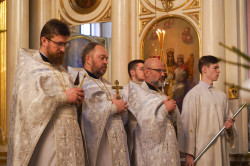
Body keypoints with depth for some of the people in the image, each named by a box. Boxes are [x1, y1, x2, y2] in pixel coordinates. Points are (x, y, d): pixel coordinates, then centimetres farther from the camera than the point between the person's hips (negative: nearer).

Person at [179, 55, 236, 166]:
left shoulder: (221, 96, 14)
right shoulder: (193, 95, -6)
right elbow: (188, 126, -10)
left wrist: (228, 125, -1)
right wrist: (189, 154, -14)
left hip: (221, 149, 6)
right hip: (202, 152, -6)